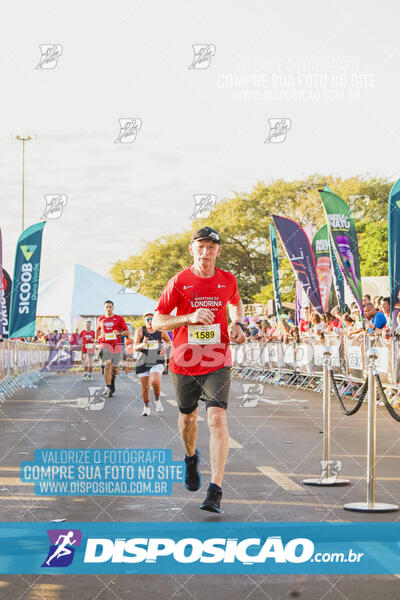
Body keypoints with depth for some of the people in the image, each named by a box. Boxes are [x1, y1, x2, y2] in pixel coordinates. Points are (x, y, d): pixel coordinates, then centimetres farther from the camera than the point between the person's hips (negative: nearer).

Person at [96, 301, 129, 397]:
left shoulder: (119, 318, 4)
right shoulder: (101, 319, 10)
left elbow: (127, 332, 4)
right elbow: (98, 329, 30)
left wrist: (119, 333, -14)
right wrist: (96, 339, 25)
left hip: (117, 345, 0)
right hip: (105, 345, 0)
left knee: (114, 367, 7)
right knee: (107, 365, -17)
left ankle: (112, 381, 39)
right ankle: (109, 388, -16)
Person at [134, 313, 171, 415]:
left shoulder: (161, 330, 2)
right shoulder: (140, 331, -2)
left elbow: (168, 341, 18)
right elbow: (135, 347, -7)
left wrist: (165, 347, -3)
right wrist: (142, 344, -29)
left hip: (157, 361, -1)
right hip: (143, 362, 1)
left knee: (155, 381, -24)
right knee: (145, 386, 6)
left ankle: (157, 400, 2)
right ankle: (146, 407, 25)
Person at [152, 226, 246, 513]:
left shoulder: (228, 280, 2)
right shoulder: (179, 282, -5)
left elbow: (237, 303, 26)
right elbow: (157, 322, -5)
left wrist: (237, 325, 4)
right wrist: (190, 317, -20)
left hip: (218, 362, 0)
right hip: (184, 362, 1)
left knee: (217, 419, -17)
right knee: (188, 417, 18)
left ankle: (216, 491, -20)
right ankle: (191, 457, 52)